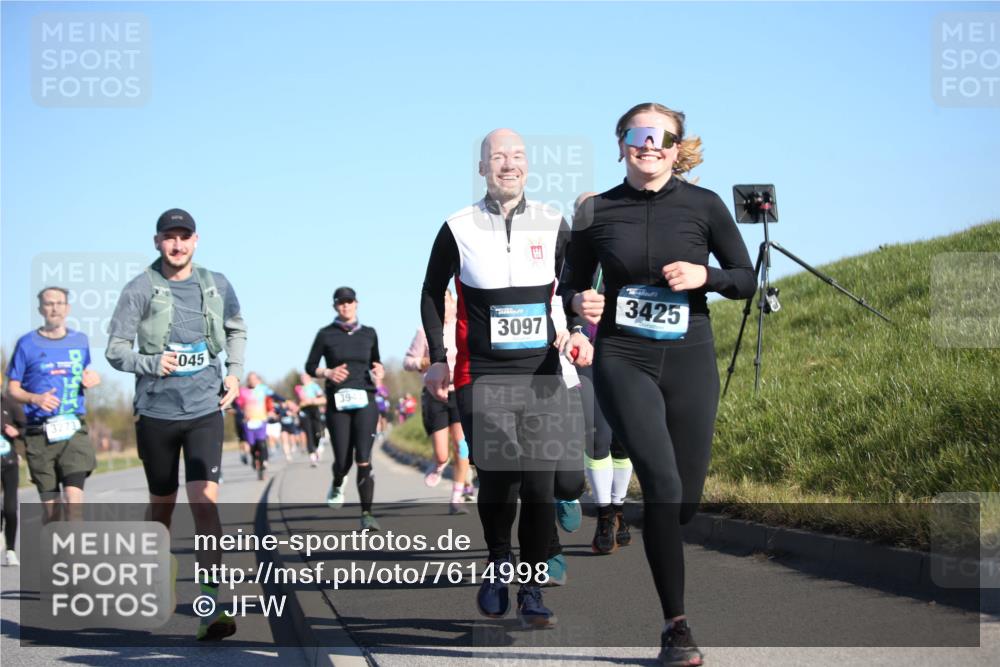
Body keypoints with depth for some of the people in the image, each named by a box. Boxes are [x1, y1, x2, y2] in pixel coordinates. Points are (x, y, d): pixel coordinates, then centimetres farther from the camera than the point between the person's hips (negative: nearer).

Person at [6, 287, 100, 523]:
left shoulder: (80, 341, 10)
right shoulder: (27, 344, 2)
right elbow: (12, 389, 4)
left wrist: (92, 378, 2)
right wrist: (36, 399, -16)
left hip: (74, 432, 1)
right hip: (39, 433, -1)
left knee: (73, 500, -16)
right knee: (52, 509, 2)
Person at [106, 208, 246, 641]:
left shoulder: (216, 286, 5)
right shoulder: (140, 289, -3)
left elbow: (237, 329, 24)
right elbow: (115, 349, -2)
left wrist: (234, 372, 10)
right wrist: (152, 363, -20)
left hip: (205, 410, 0)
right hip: (156, 411, 0)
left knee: (205, 501, -14)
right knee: (161, 506, 11)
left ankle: (210, 609, -17)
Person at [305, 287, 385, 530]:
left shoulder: (369, 334, 11)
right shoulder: (326, 334, 4)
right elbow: (310, 366, 7)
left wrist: (378, 373, 0)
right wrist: (327, 373, -12)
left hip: (364, 401, 1)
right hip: (337, 402, -1)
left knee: (364, 459, -12)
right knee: (342, 460, 0)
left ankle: (367, 514, -11)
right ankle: (337, 485, 37)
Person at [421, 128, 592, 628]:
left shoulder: (553, 225, 5)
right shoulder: (458, 230, 1)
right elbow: (432, 293, 13)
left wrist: (576, 334, 2)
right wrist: (437, 358, 6)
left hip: (541, 377, 2)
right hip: (481, 377, -1)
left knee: (539, 484, -5)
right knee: (498, 481, -11)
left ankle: (531, 591, 7)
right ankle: (499, 562, 18)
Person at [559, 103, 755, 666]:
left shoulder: (703, 206, 2)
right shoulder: (597, 213, 3)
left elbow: (746, 279, 6)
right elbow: (571, 282, 14)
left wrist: (706, 276, -14)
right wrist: (579, 302, -9)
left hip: (689, 363, 2)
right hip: (624, 361, -1)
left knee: (686, 499, 6)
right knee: (662, 483, -19)